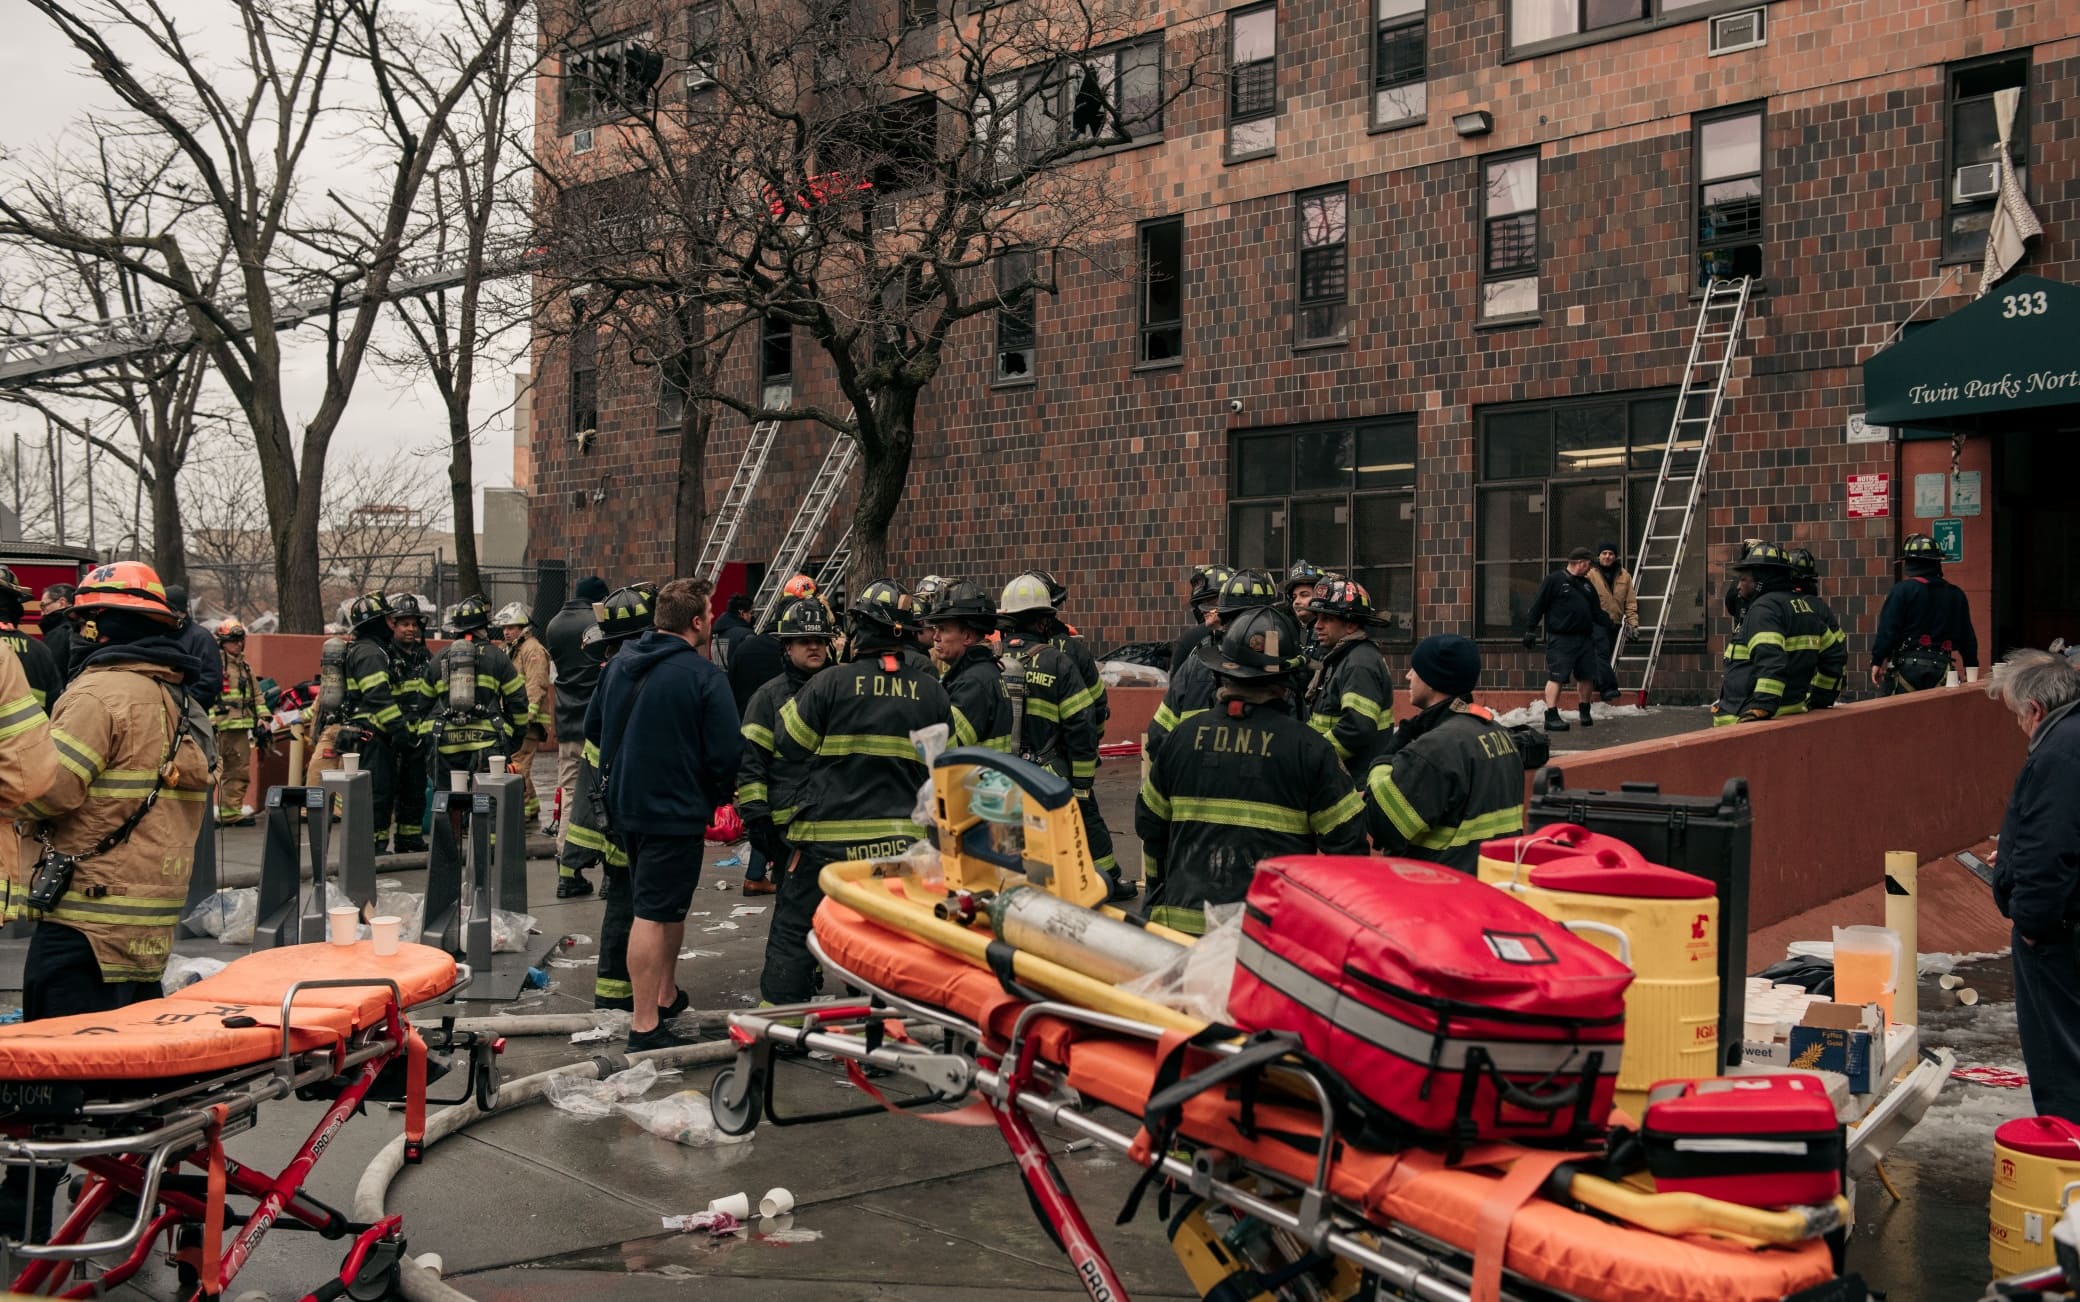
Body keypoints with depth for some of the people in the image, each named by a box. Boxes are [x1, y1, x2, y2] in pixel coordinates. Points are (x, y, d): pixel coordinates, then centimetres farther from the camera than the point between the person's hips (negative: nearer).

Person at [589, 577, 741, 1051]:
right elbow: (727, 753, -18)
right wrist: (717, 794, 1)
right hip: (677, 811, -8)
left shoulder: (618, 665, 4)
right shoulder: (703, 675, -17)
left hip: (626, 804, 8)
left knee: (670, 905, 23)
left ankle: (665, 995, 35)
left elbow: (592, 729, 14)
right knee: (655, 915, -5)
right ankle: (645, 1025, -1)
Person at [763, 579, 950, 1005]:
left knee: (792, 936, 7)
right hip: (903, 842, 4)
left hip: (829, 837, -3)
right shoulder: (932, 691, 1)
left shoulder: (831, 683, -10)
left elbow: (788, 747, -1)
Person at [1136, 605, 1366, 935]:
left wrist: (1159, 900, 28)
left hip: (1184, 920, 3)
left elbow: (1150, 824, 14)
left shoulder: (1182, 736, 4)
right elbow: (1346, 841, -3)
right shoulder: (1308, 747, -6)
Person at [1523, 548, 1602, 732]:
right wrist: (1530, 629, -9)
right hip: (1561, 639, -7)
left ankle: (1584, 713, 25)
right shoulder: (1554, 580, -4)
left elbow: (1596, 611, 24)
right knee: (1556, 677, -10)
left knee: (1586, 677, 8)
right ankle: (1551, 717, -9)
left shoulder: (1586, 584, 18)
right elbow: (1538, 605, -5)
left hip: (1585, 639, 7)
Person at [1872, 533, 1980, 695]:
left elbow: (1887, 630, -10)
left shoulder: (1901, 590, -5)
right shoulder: (1956, 594, 11)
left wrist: (1877, 662, -3)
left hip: (1907, 665, -4)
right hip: (1941, 668, 4)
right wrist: (1972, 676, 19)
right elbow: (1967, 637, 14)